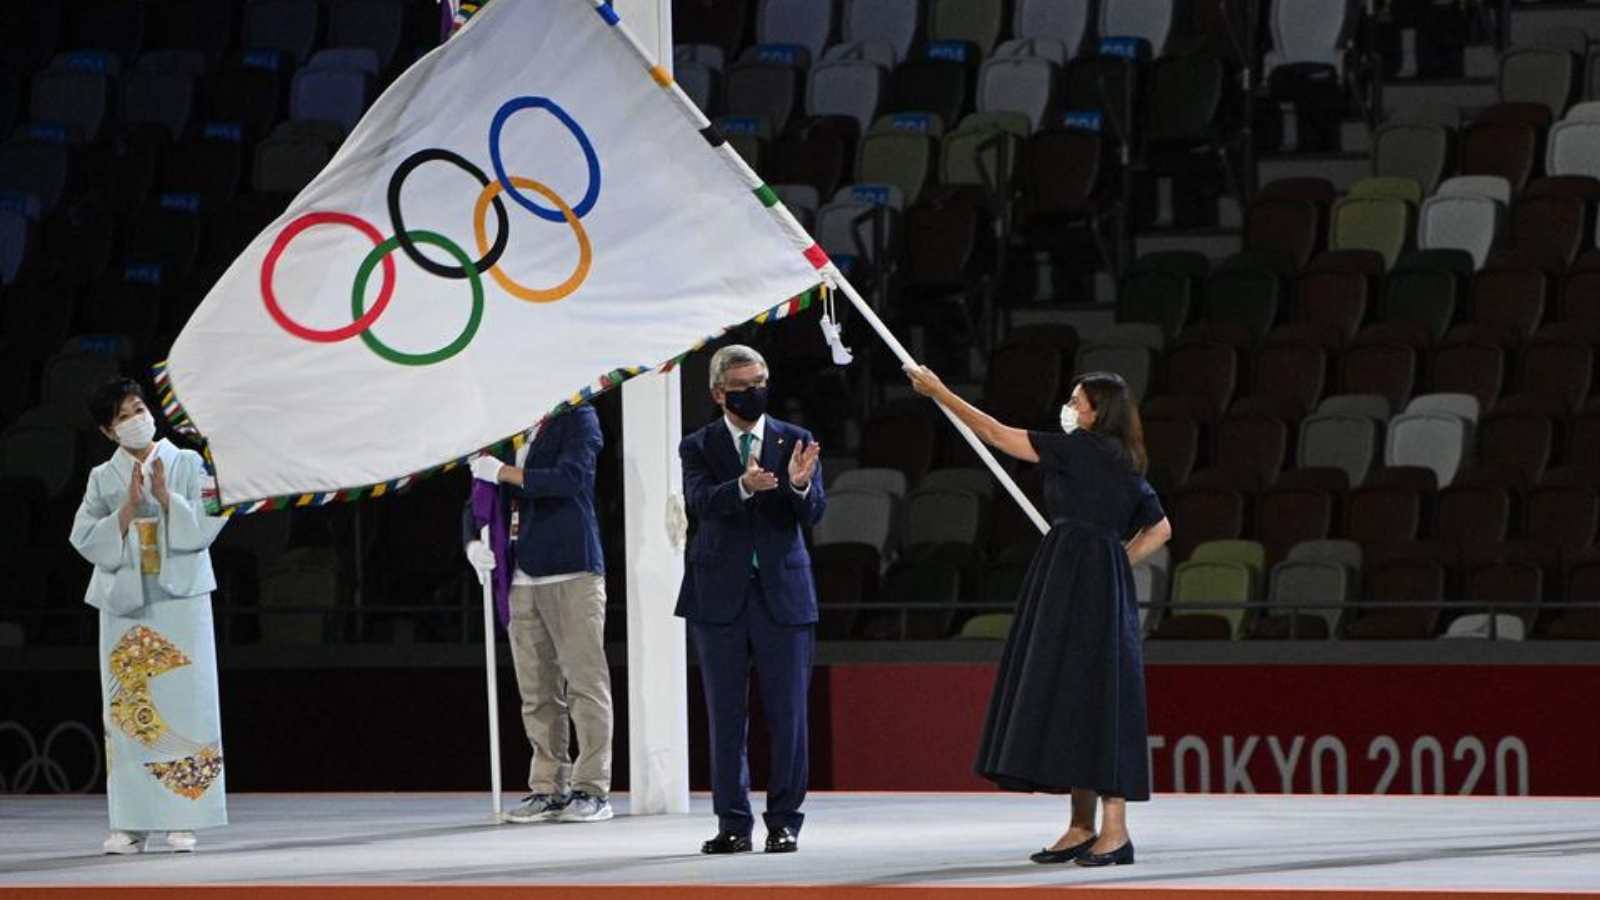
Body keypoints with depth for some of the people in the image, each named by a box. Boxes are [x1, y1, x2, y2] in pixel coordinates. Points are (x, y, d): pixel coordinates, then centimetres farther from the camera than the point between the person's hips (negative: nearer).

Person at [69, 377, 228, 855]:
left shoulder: (188, 465, 5)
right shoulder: (103, 478, 9)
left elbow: (205, 526, -3)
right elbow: (86, 539, 0)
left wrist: (165, 497, -14)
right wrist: (129, 507, -11)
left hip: (181, 600, -1)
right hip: (124, 602, 1)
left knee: (183, 705, -5)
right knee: (128, 710, -2)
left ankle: (183, 819, -2)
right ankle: (131, 823, 0)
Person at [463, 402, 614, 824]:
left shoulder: (577, 418, 1)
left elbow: (569, 477, -15)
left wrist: (504, 473, -9)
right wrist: (474, 541, 5)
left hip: (570, 574, -6)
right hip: (521, 579, 6)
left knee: (585, 681, -6)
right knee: (537, 692, 4)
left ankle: (591, 789, -5)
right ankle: (548, 788, 8)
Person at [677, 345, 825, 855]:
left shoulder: (794, 442, 6)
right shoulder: (699, 447, 4)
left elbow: (814, 514, -3)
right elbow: (700, 502, -15)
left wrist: (800, 486, -26)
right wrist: (743, 486, -35)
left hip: (783, 592, 0)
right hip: (720, 596, 0)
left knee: (788, 714, 0)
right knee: (726, 717, 5)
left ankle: (785, 821, 8)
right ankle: (733, 823, 10)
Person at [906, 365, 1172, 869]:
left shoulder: (1080, 448, -7)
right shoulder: (1124, 465, 17)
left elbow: (996, 435, -5)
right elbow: (1159, 529, 24)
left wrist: (939, 392, 3)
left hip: (1080, 589, -9)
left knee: (1092, 696, -10)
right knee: (1072, 698, 10)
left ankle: (1115, 831, -11)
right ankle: (1083, 828, 13)